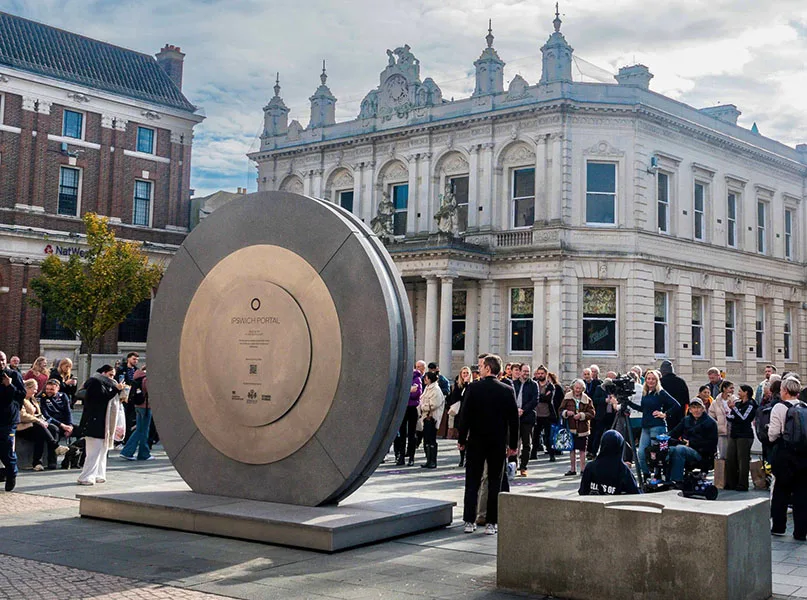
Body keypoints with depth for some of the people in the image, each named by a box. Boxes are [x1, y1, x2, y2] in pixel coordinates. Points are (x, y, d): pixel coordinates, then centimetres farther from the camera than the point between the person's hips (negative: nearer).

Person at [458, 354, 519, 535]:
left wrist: (462, 440, 1)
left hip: (476, 442, -1)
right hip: (499, 443, 1)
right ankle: (491, 523, 7)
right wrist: (513, 444, 7)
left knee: (472, 482, 7)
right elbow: (513, 419, -1)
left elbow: (465, 415, -8)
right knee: (495, 483, 7)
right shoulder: (507, 391, -3)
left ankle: (470, 521, 8)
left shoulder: (473, 388, -8)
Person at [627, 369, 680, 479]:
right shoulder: (645, 393, 13)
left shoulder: (661, 393, -7)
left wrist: (664, 414, -10)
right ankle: (646, 476, 17)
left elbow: (676, 406, -11)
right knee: (641, 453, 2)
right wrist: (628, 402, 20)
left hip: (658, 427, -7)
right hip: (646, 427, 7)